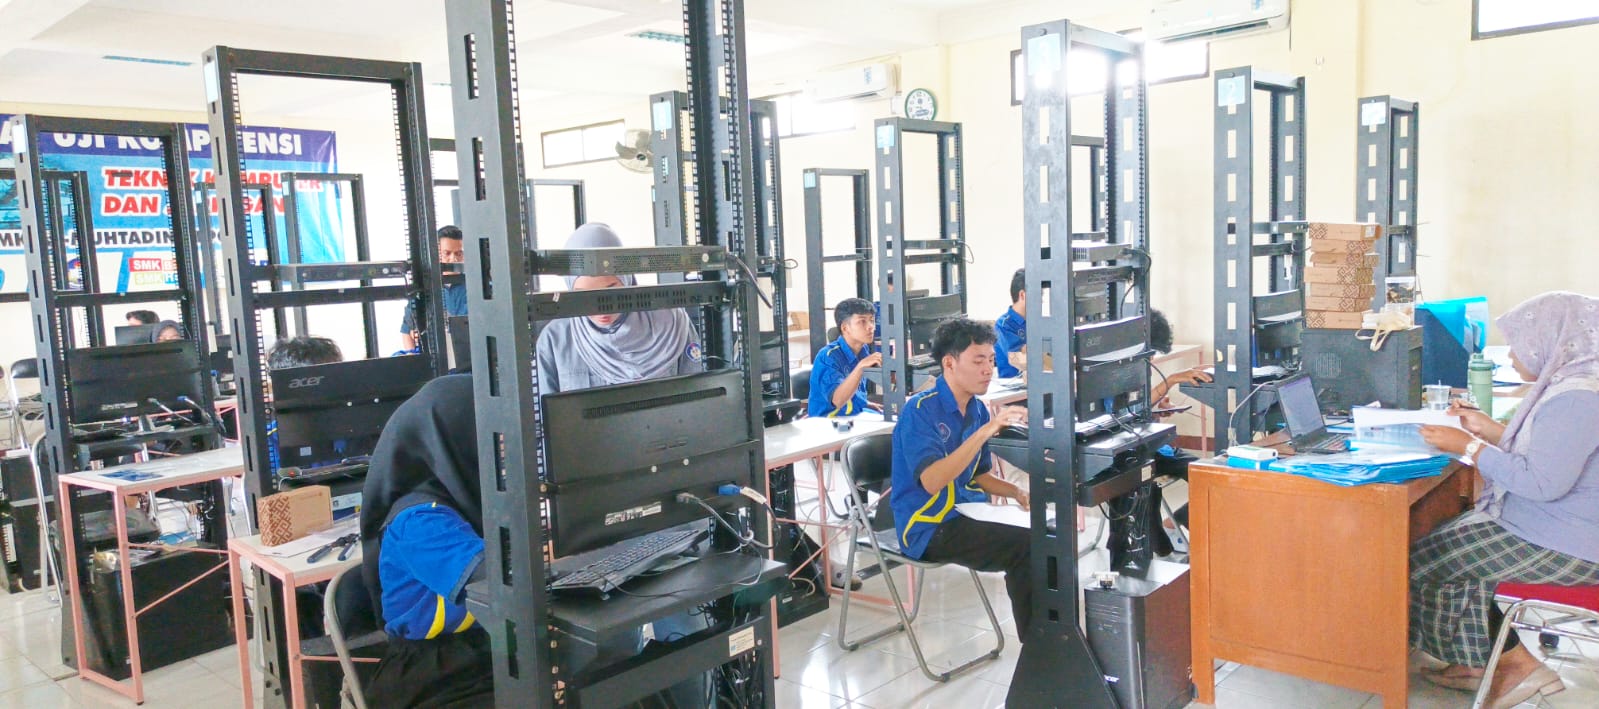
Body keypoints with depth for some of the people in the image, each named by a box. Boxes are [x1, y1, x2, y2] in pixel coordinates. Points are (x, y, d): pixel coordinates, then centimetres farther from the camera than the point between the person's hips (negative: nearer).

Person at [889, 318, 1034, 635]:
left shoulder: (978, 410, 7)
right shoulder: (920, 410, -16)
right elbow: (932, 481, -29)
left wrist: (1017, 492, -2)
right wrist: (985, 431, -33)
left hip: (966, 513, 8)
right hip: (928, 527, -8)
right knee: (1025, 548, -23)